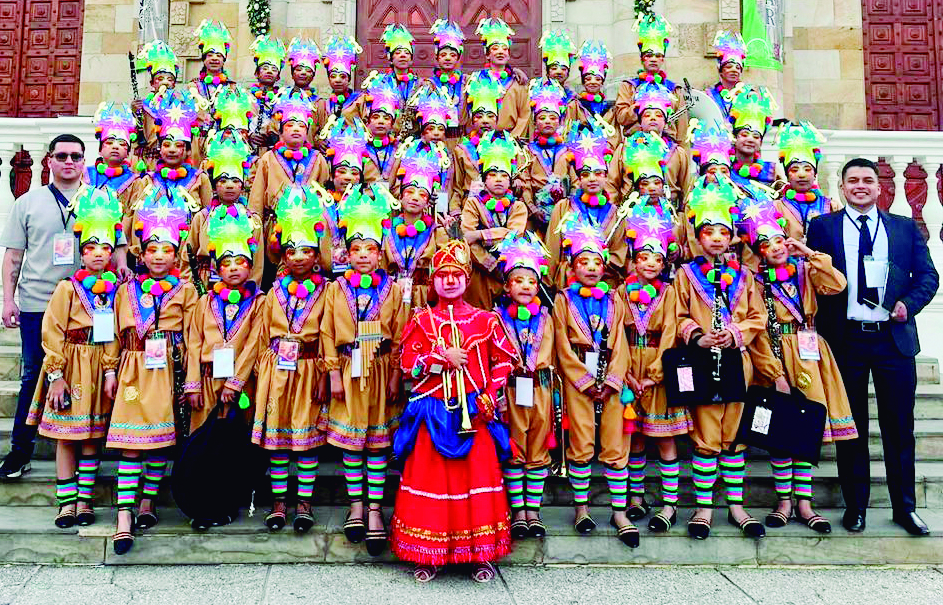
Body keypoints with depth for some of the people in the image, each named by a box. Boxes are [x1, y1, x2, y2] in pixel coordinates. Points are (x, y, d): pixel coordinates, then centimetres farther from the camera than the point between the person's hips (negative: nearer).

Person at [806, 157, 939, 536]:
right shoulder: (822, 226, 6)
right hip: (845, 338, -1)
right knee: (852, 426, 7)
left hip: (893, 338, 2)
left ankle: (905, 508, 20)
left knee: (900, 426, 7)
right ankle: (855, 506, 19)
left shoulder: (905, 228, 11)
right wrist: (823, 331, -10)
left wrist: (909, 303, -9)